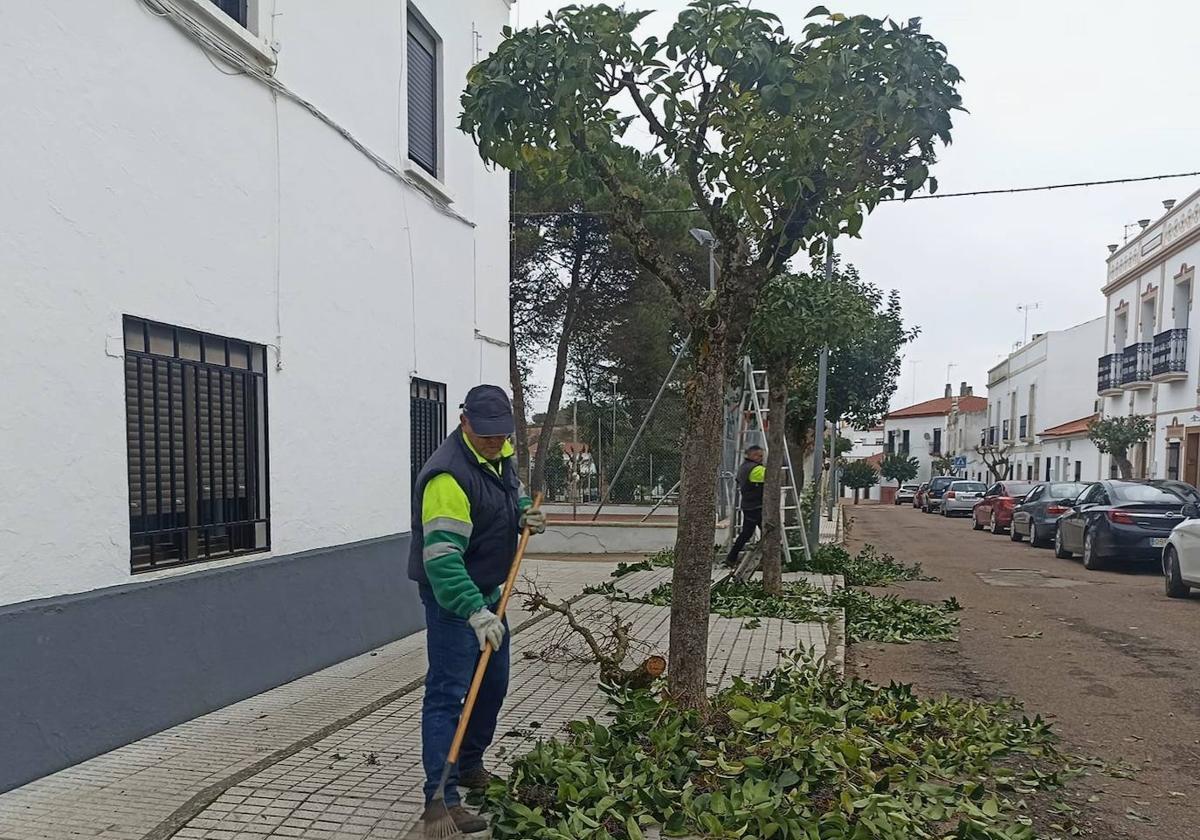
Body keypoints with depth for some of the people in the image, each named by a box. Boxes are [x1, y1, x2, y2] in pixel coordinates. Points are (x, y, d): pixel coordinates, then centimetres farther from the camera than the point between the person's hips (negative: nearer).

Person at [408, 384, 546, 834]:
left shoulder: (501, 454, 1)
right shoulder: (449, 475, -28)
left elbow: (515, 493, 22)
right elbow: (442, 556, -33)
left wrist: (526, 513, -1)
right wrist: (475, 612, -39)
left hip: (487, 591, 9)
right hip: (451, 596, -9)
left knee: (494, 683, 18)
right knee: (447, 693, -9)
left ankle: (470, 766, 36)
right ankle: (441, 799, -3)